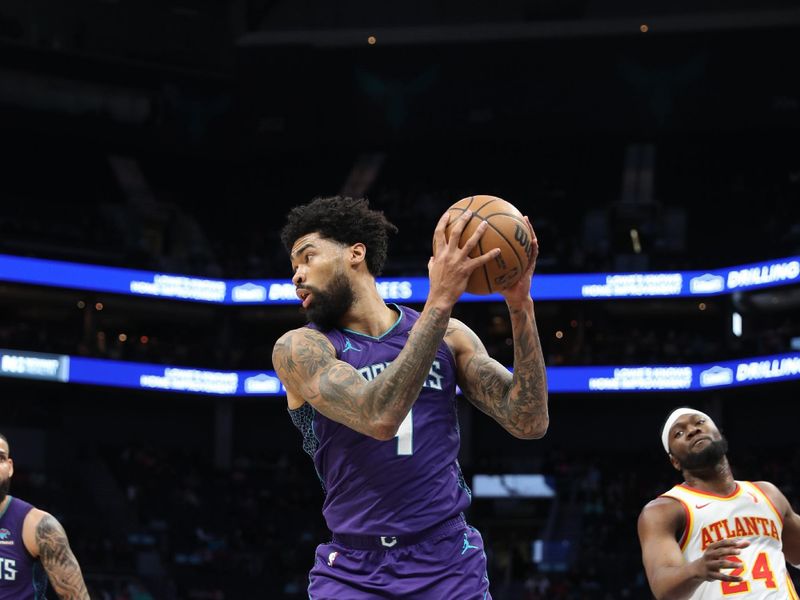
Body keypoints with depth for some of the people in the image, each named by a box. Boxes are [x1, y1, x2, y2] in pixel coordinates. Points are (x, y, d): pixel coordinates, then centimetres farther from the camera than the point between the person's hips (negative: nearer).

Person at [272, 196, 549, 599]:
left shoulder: (449, 336, 5)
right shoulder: (299, 349, -5)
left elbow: (528, 423, -3)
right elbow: (379, 418, -22)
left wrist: (519, 304, -12)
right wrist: (440, 300, -25)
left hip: (450, 565, 2)